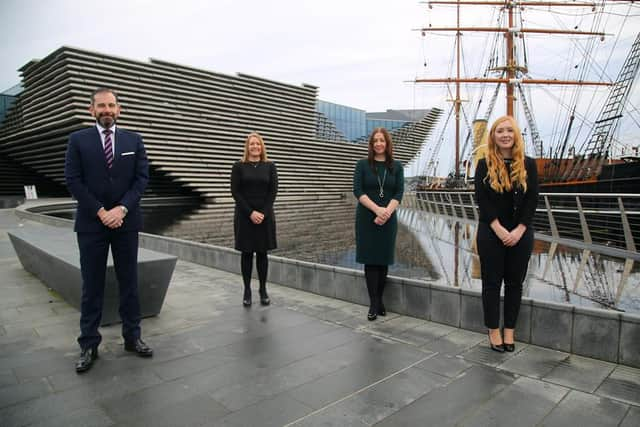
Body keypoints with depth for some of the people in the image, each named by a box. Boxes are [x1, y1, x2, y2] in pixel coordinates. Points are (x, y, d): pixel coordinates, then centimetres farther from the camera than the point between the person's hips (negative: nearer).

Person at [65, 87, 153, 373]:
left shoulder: (134, 140, 7)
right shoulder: (78, 140, 3)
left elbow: (142, 178, 0)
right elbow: (73, 180, -3)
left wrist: (122, 209, -12)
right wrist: (100, 211, -12)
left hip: (126, 221, 1)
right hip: (91, 222, -1)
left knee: (129, 282, 8)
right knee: (92, 285, 5)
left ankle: (132, 337, 20)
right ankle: (89, 345, 15)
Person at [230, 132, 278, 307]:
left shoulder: (270, 166, 5)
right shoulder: (239, 166, 1)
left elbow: (273, 191, 0)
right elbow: (235, 192, -5)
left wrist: (263, 213, -11)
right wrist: (250, 213, -14)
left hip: (265, 215, 1)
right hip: (244, 216, -1)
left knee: (262, 253, 6)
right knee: (246, 253, 5)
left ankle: (263, 290, 16)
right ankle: (247, 291, 15)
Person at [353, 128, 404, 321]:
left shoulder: (396, 166, 5)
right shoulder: (362, 164, 1)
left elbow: (399, 193, -1)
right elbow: (358, 191, -8)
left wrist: (386, 213, -17)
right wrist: (377, 209, -19)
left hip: (388, 219, 2)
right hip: (367, 218, -1)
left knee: (384, 260, 6)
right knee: (371, 260, 0)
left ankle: (379, 300, 19)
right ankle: (374, 303, 6)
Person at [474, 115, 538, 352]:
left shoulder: (528, 165, 3)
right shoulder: (484, 165, -2)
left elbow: (532, 201, -1)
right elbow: (482, 200, -8)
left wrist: (519, 230, -13)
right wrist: (500, 230, -16)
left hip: (521, 234, 2)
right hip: (491, 234, -2)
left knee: (514, 283, 9)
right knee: (492, 282, 5)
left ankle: (509, 331, 21)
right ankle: (494, 331, 17)